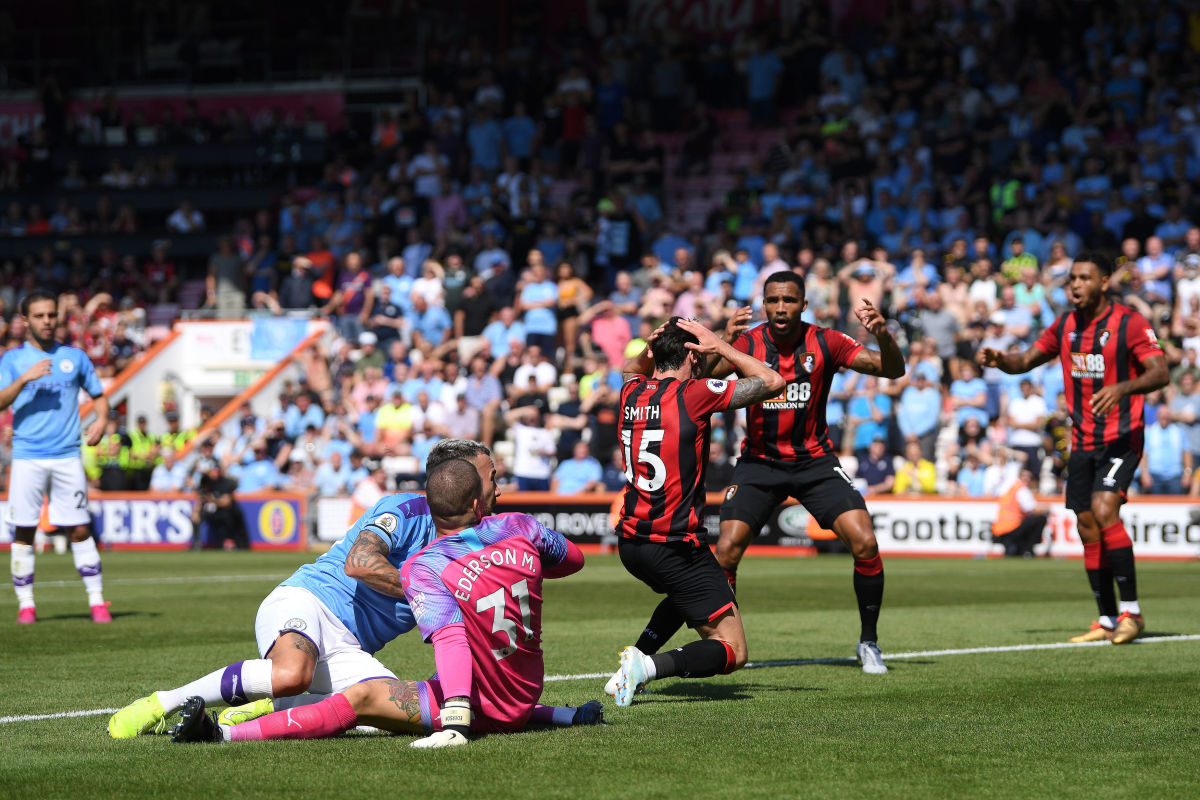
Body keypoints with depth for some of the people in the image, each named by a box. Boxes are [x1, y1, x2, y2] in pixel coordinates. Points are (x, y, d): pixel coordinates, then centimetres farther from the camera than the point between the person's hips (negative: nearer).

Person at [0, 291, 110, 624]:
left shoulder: (74, 357, 11)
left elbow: (98, 395, 19)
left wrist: (101, 419, -1)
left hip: (67, 456, 1)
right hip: (27, 456, -1)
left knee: (80, 530, -3)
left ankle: (97, 601, 1)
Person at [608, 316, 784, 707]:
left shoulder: (632, 393, 5)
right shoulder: (693, 394, -12)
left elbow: (632, 370, 32)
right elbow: (772, 381, -6)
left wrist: (650, 347, 11)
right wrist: (720, 346, 1)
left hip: (630, 543, 7)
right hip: (676, 549, -7)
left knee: (683, 592, 38)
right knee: (733, 652, -1)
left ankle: (634, 665, 21)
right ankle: (648, 666, -25)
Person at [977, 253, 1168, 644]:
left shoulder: (1129, 323, -10)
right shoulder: (1066, 325, 9)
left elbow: (1160, 372, -20)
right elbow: (1026, 360, 17)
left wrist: (1121, 388, -38)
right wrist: (998, 359, -5)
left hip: (1121, 439, -6)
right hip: (1082, 442, 6)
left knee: (1104, 509, -23)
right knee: (1088, 528, 3)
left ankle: (1131, 609, -14)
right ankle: (1108, 621, 12)